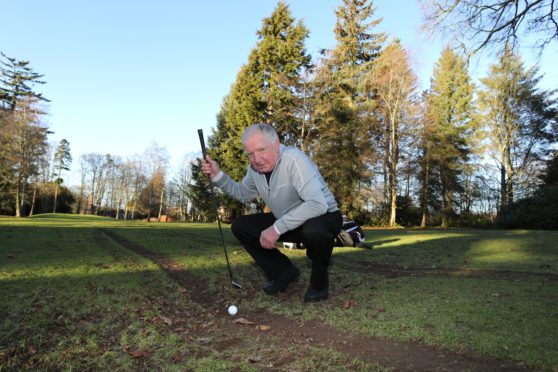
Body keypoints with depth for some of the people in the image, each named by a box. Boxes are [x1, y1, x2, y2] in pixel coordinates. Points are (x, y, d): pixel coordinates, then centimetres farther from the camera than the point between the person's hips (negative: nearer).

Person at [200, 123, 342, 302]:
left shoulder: (293, 159, -30)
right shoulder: (256, 167, -5)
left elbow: (318, 204, -40)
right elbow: (243, 194, 13)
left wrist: (277, 228, -37)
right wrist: (218, 175, -3)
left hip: (325, 216, -7)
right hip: (285, 221, 7)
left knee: (313, 230, -41)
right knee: (240, 226, -2)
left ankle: (319, 279, -7)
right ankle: (284, 272, 9)